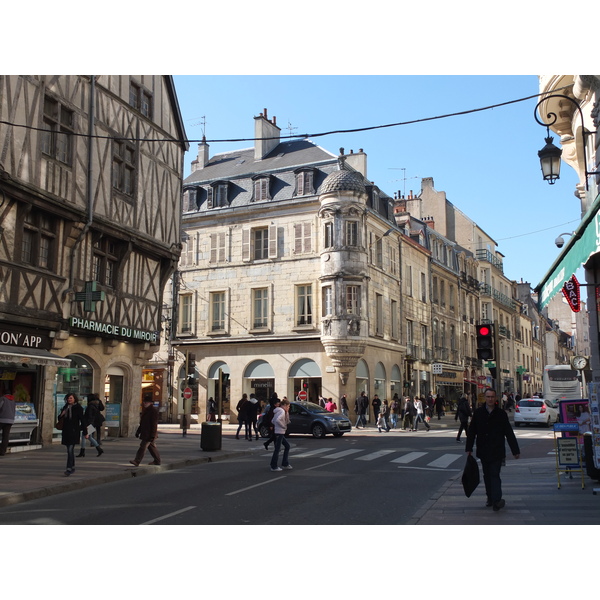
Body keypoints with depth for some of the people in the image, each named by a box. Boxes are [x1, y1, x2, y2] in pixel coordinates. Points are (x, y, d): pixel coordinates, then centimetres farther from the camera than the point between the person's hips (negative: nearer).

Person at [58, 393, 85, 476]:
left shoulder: (78, 408, -3)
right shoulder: (65, 407, 13)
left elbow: (82, 420, -5)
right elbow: (60, 419, 19)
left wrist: (85, 432, -6)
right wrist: (61, 415, -5)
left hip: (74, 431, -6)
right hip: (66, 431, 6)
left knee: (70, 449, -15)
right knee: (70, 450, 13)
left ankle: (69, 469, -19)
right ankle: (72, 467, 24)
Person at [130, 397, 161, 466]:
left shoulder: (154, 411, -14)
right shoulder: (145, 411, 15)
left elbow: (154, 424, -18)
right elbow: (142, 423, 23)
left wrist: (153, 435, -21)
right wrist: (138, 431, 22)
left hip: (149, 434, -10)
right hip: (144, 433, 10)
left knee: (143, 446, -12)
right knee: (152, 447, 14)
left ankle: (137, 461, -13)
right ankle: (157, 460, 23)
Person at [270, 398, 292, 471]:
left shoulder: (278, 411, 15)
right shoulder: (282, 411, -15)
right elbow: (277, 420, -30)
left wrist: (287, 413, 11)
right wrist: (283, 426, -17)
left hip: (280, 433, 10)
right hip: (279, 432, -10)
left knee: (287, 446, 17)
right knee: (277, 449, -4)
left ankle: (285, 464, 20)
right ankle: (274, 467, 1)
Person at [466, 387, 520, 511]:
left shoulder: (501, 414, -2)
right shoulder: (478, 413, 3)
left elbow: (509, 433, 2)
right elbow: (471, 432, 7)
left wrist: (515, 450, 2)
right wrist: (469, 448, 4)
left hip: (497, 452, -3)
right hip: (483, 451, 3)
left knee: (495, 475, -11)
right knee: (487, 476, 12)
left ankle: (496, 500, -16)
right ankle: (490, 498, 23)